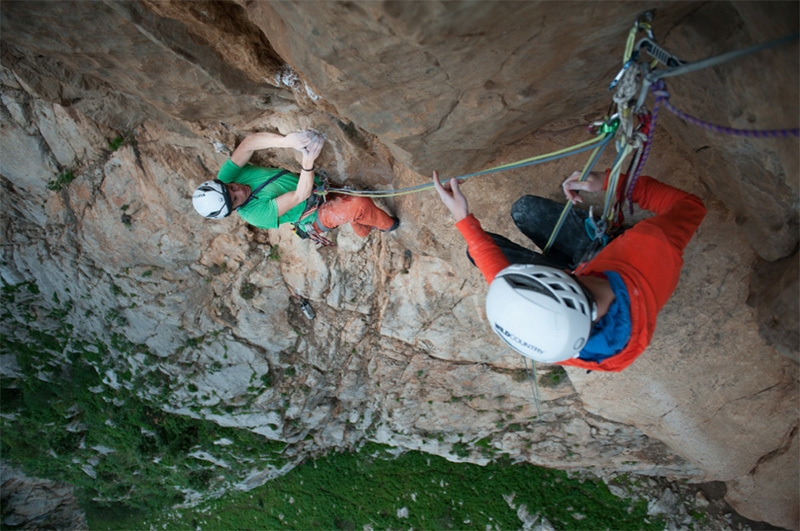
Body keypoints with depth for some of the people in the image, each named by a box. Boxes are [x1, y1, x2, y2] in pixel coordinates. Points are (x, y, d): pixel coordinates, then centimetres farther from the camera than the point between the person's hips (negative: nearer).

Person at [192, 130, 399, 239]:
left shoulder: (226, 178, -16)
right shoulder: (257, 213, -32)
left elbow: (249, 142, -28)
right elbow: (299, 196, -32)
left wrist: (286, 140, -43)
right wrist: (308, 162, -47)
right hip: (317, 215, -7)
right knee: (361, 206, -22)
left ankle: (363, 231, 41)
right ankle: (388, 225, 10)